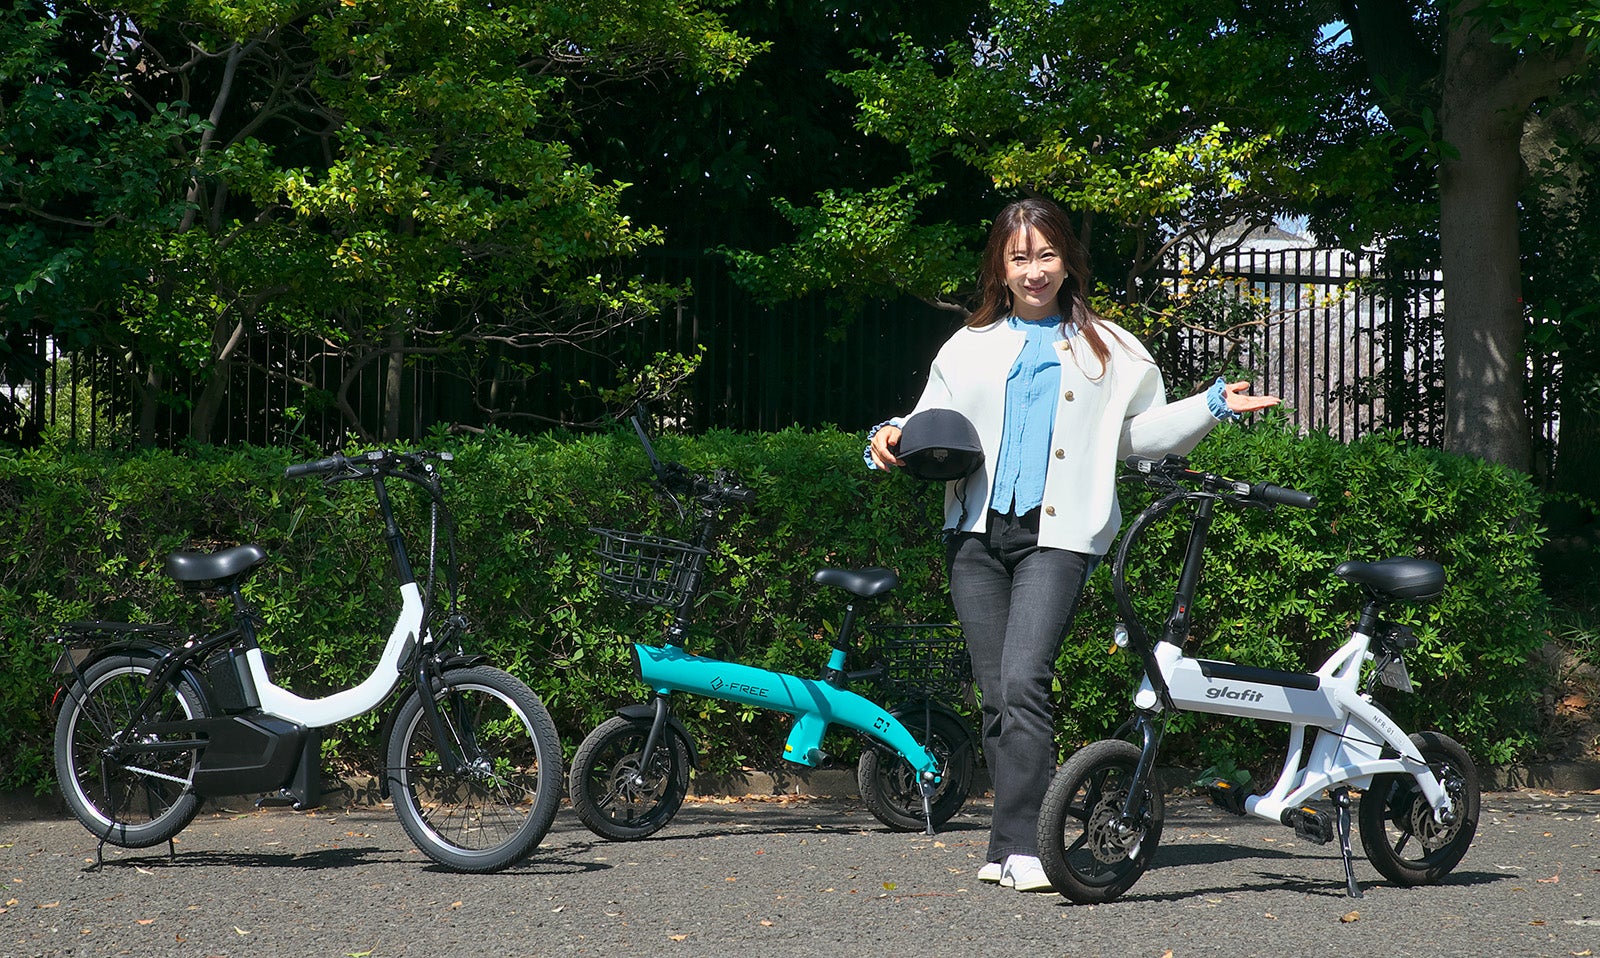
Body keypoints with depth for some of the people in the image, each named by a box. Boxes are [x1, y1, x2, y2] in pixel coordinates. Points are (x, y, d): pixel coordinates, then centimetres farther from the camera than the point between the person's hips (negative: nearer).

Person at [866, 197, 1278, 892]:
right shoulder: (970, 347, 19)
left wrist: (1214, 405, 4)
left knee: (1023, 683, -19)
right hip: (977, 532, 3)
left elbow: (1142, 431, 16)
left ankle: (1019, 847, -22)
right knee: (996, 696, 3)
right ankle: (1013, 846, 11)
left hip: (1056, 535, -3)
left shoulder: (1105, 348, 15)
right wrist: (892, 440, -3)